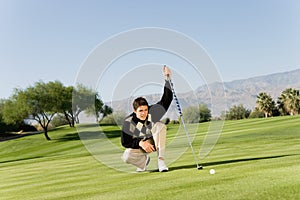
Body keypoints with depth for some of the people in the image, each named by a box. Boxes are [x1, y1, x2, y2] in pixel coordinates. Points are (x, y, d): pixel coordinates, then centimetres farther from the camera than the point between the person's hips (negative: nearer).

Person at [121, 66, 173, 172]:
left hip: (154, 142, 1)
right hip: (138, 145, -1)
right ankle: (144, 159, 4)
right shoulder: (128, 122, -23)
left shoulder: (153, 111, -21)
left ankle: (161, 160, -26)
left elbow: (166, 100, -31)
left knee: (160, 125, -30)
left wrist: (167, 79, -41)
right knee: (126, 157, -32)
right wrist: (140, 143, -33)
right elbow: (124, 142, -18)